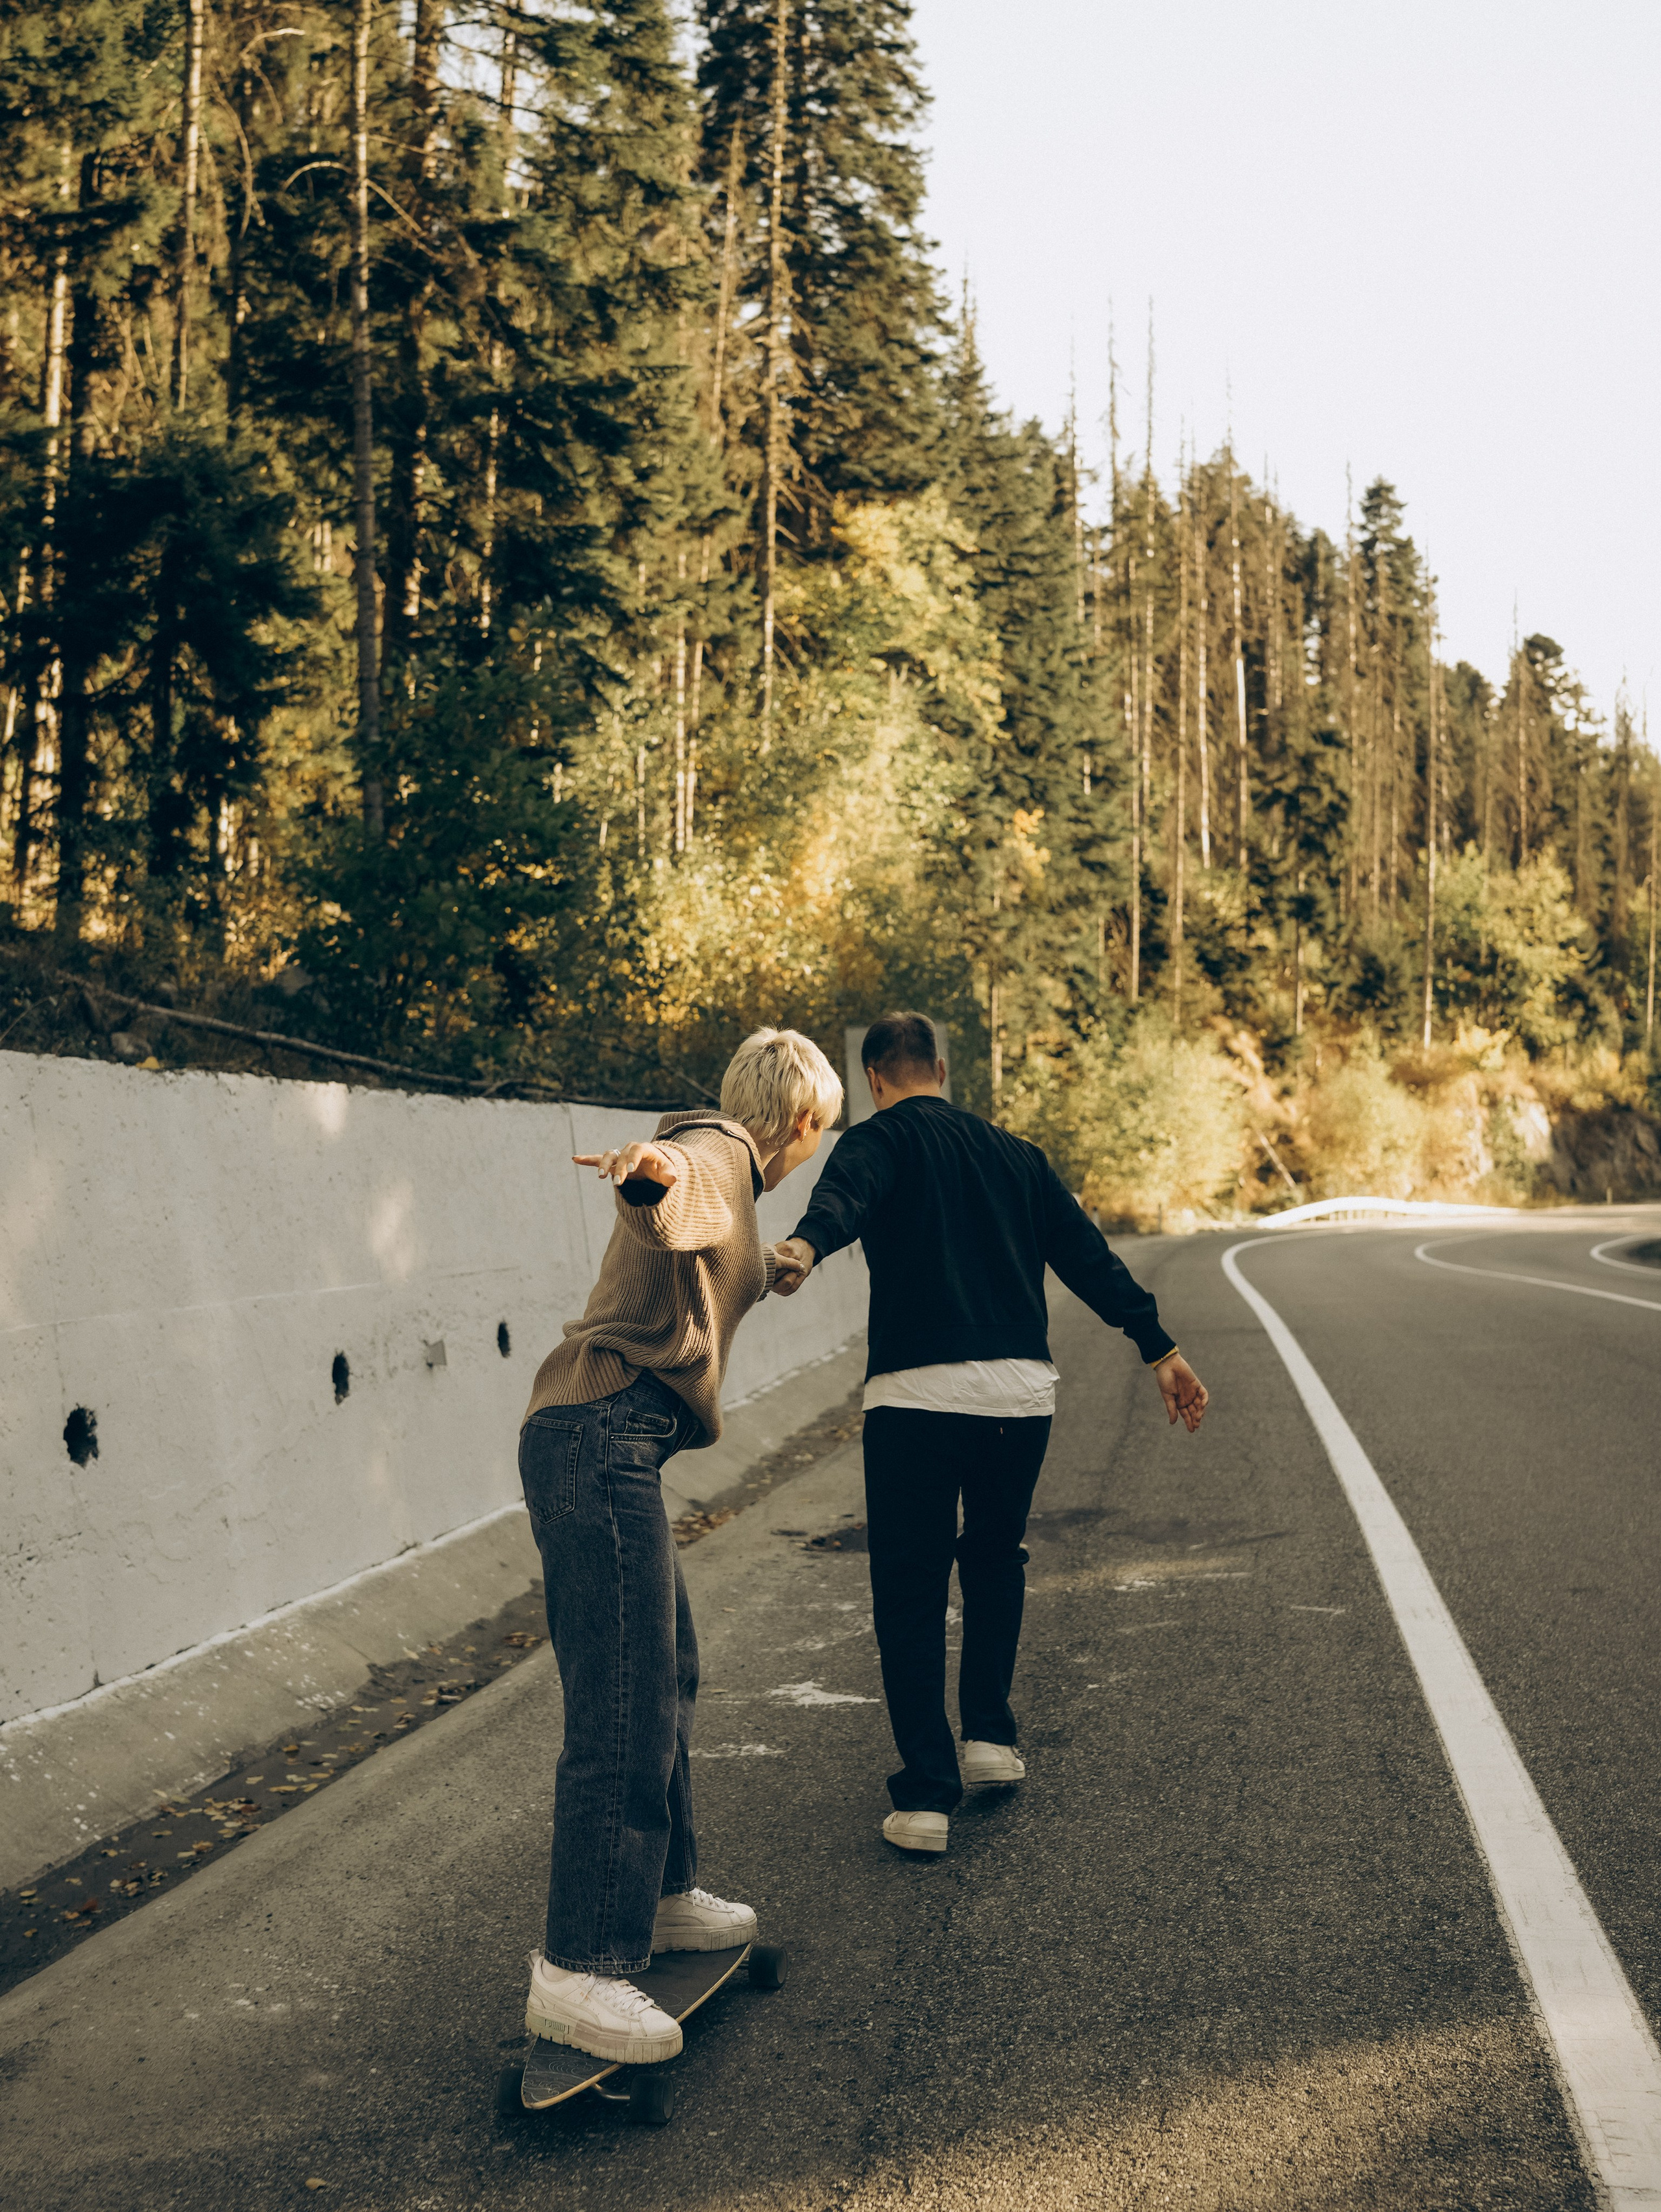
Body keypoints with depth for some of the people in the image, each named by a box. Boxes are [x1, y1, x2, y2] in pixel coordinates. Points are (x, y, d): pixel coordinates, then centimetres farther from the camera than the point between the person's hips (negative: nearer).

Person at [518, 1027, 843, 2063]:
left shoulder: (723, 1175, 23)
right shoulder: (715, 1156, -7)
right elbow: (671, 1205, -33)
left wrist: (777, 1264, 67)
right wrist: (648, 1172, -56)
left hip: (614, 1445, 11)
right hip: (600, 1440, -11)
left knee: (668, 1675, 21)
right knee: (624, 1704, -11)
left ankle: (662, 1894, 36)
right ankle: (577, 1970, -8)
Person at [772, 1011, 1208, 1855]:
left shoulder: (878, 1141, 3)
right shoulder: (1014, 1153, 19)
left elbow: (842, 1198, -21)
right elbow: (1088, 1255, 15)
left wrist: (805, 1247, -41)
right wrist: (1159, 1348, 15)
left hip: (916, 1395, -4)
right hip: (1021, 1393, 4)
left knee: (910, 1593, 6)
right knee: (996, 1556, 28)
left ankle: (925, 1793, 4)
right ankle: (990, 1736, 25)